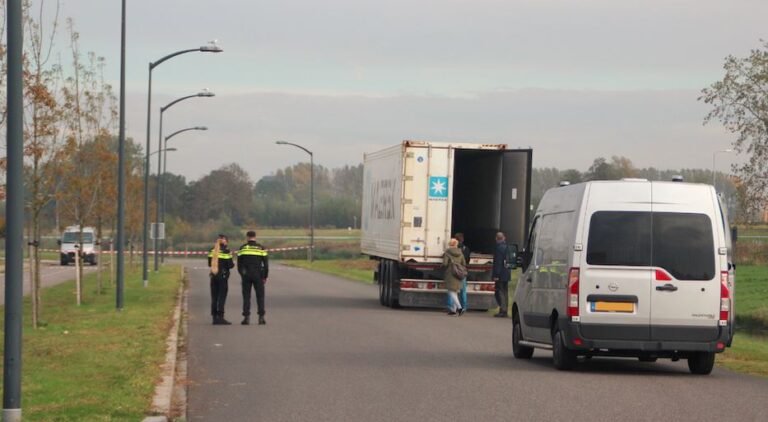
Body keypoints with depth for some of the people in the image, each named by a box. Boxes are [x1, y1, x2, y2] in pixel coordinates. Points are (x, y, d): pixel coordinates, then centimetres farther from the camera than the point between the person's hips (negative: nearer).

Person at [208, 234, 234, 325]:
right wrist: (233, 264, 10)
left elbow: (209, 264, 10)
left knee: (214, 298, 8)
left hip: (213, 276, 5)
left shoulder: (212, 250, 6)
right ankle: (220, 317, -8)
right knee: (222, 297, -3)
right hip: (223, 276, -5)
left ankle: (215, 318, 8)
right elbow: (230, 265, -12)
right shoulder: (226, 251, -10)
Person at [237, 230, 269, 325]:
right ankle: (261, 317, -2)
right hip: (258, 275, 0)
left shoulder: (242, 248, 2)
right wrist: (265, 277, 8)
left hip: (246, 275, 0)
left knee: (246, 296, 5)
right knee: (260, 296, 6)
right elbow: (266, 264, 0)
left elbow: (239, 264, 4)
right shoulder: (261, 248, 0)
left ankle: (246, 317, -1)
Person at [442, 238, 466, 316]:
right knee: (455, 292, 16)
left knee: (451, 292, -6)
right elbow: (464, 264, 6)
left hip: (450, 274, -6)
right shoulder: (460, 253, 5)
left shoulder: (447, 253, -10)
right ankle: (453, 309, 18)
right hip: (458, 275, 6)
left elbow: (445, 264, -15)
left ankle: (459, 307, -21)